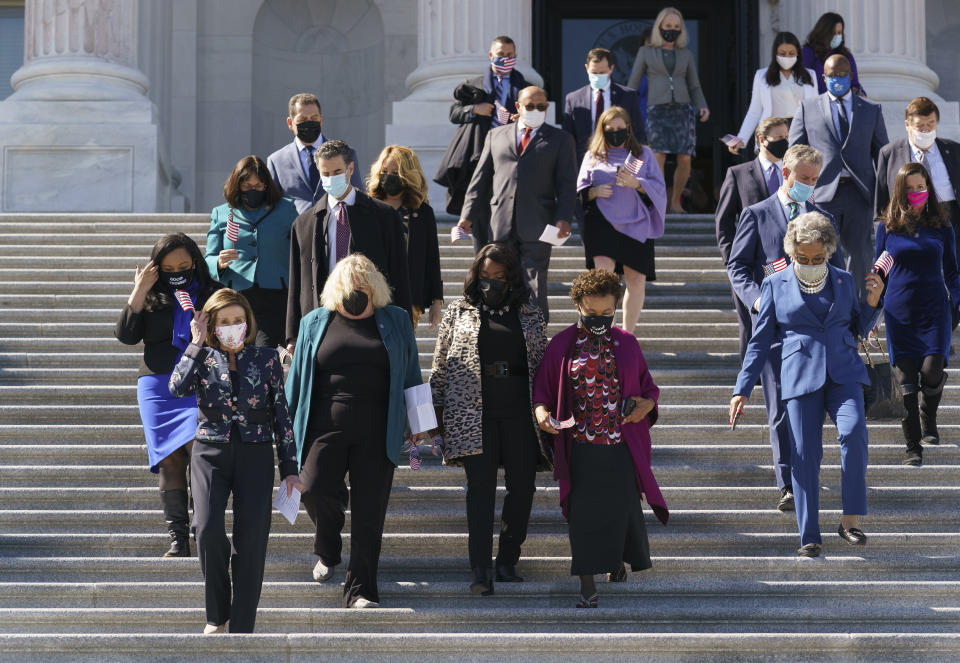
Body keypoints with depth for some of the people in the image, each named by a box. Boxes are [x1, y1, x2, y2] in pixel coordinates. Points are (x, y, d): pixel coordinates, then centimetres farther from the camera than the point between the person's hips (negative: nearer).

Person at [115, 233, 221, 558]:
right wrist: (139, 292, -5)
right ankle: (177, 538, 1)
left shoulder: (212, 292, 9)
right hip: (158, 385, 2)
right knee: (169, 458, -3)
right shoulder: (151, 296, 12)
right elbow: (126, 335, 1)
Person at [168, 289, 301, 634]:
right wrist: (197, 344, -9)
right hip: (210, 452, 0)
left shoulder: (266, 359, 6)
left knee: (251, 538, -7)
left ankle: (241, 629, 0)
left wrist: (289, 468, 5)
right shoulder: (203, 358, 6)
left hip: (255, 454, 0)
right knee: (208, 528, -19)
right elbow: (178, 388, -14)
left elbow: (281, 413, 7)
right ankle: (217, 615, 0)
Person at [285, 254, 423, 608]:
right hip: (326, 428, 0)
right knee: (315, 489, -19)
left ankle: (360, 591, 3)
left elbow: (411, 373, 16)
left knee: (369, 512, -5)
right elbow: (298, 376, 15)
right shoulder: (315, 322, 13)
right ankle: (327, 551, 13)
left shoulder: (396, 321, 13)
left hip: (377, 433, 0)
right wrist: (289, 426, 13)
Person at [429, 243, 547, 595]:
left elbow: (543, 366, 16)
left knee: (522, 485, 0)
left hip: (520, 411, 2)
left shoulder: (530, 316, 12)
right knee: (481, 484, -10)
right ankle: (481, 571, -13)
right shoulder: (458, 312, 9)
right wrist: (435, 410, 8)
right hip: (473, 411, -2)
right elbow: (441, 365, 11)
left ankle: (507, 561, 16)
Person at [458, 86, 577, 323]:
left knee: (535, 286, -5)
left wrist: (564, 219, -12)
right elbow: (481, 178, 16)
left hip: (536, 227, -3)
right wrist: (468, 215, 6)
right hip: (501, 225, 3)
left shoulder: (560, 139, 11)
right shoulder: (496, 136, 18)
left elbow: (567, 183, 3)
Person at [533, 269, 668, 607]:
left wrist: (648, 403, -7)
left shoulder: (626, 344, 6)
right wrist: (541, 412, -14)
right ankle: (587, 585, 2)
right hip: (580, 447, -1)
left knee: (622, 507, 8)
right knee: (583, 513, -3)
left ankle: (619, 559, 39)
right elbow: (542, 387, 7)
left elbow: (646, 383, 15)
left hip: (621, 446, 2)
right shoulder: (562, 345, 2)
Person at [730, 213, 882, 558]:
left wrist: (872, 301, 5)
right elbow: (760, 341, 10)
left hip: (844, 372, 1)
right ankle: (809, 536, 2)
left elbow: (859, 329, 23)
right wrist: (742, 389, 5)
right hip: (800, 375, -1)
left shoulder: (843, 280, 13)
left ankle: (850, 520, -16)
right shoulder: (776, 285, 8)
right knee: (805, 454, -5)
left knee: (854, 431, -24)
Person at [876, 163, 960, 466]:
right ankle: (913, 448, 6)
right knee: (906, 379, -4)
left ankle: (929, 423, 15)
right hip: (900, 313, 0)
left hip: (935, 310, 0)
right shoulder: (886, 227, 6)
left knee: (932, 370, -16)